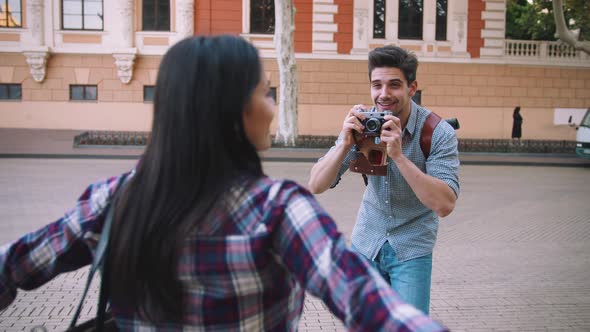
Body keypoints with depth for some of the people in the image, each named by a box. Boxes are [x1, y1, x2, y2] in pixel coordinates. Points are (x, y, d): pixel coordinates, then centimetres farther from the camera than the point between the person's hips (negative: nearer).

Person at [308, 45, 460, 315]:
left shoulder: (438, 133, -18)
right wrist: (345, 144, -28)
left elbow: (445, 205, -28)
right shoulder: (363, 124, -9)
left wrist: (398, 155, -35)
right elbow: (316, 186, -12)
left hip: (412, 249, -3)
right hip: (366, 243, 3)